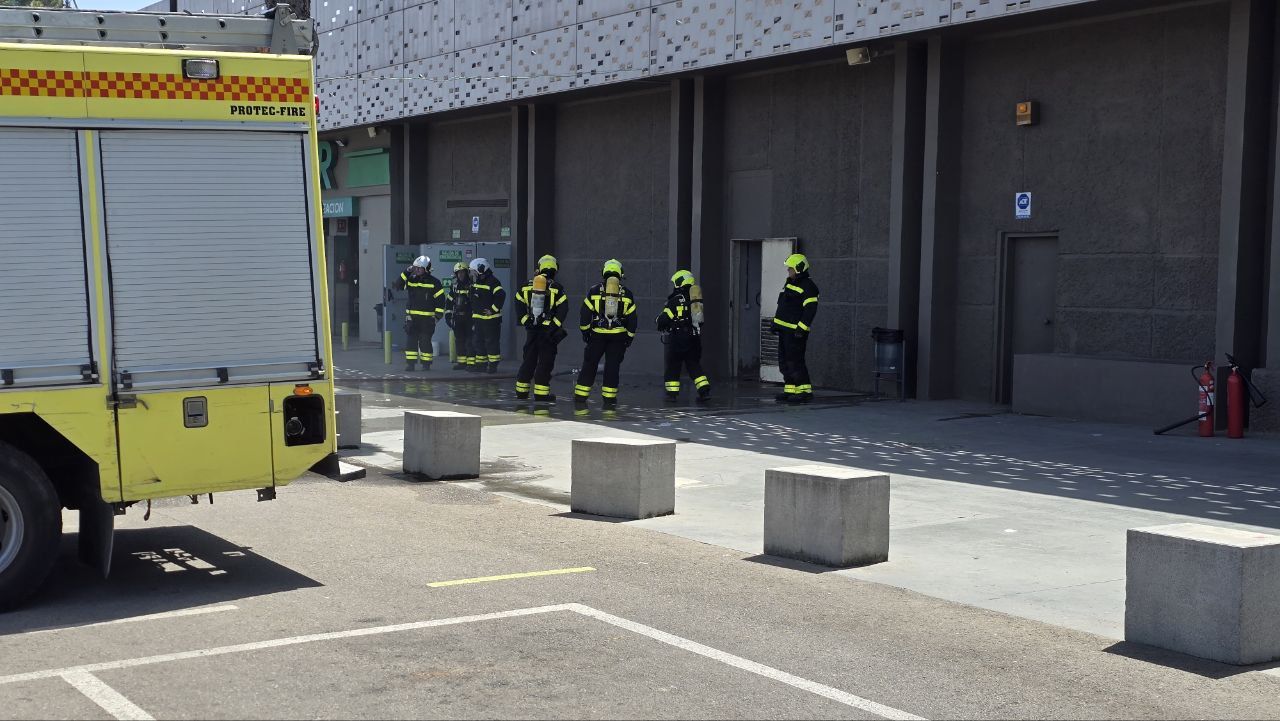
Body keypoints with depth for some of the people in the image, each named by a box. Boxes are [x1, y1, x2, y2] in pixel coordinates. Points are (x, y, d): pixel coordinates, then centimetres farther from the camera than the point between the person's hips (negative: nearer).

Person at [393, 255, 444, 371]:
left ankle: (426, 363, 11)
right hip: (412, 316, 3)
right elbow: (398, 286, -4)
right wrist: (406, 273, -10)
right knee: (411, 340, 0)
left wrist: (438, 314, -4)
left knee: (425, 341, 1)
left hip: (427, 317, -3)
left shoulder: (434, 282, -1)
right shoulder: (411, 279, 7)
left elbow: (441, 298, 1)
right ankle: (410, 363, 5)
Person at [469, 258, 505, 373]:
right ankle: (481, 364, 21)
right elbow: (473, 298, 26)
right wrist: (473, 310, 18)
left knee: (492, 342, -4)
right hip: (479, 318, 9)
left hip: (491, 318, -9)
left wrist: (494, 309, -21)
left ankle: (493, 365, 1)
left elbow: (501, 295, -26)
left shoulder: (492, 281, -15)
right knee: (478, 342, 12)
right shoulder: (475, 281, 13)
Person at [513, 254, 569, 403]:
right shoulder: (557, 288, -6)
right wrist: (555, 325, -9)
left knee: (529, 359, 13)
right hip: (548, 330, -4)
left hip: (532, 329, 4)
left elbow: (519, 305, 2)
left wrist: (526, 321, 3)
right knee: (546, 361, 2)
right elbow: (563, 308, -13)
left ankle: (521, 391, 17)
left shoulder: (527, 286, 4)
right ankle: (541, 393, 0)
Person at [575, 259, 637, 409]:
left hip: (597, 334, 0)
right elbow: (632, 318, 5)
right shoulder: (626, 293, 3)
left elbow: (585, 313, -1)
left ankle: (580, 396, 7)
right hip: (618, 336, 1)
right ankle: (609, 398, 3)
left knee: (589, 364, 7)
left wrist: (585, 331, 9)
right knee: (612, 367, 5)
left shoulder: (594, 290, 0)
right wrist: (629, 337, 13)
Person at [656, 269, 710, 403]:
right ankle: (705, 390, 1)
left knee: (672, 366, 7)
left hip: (676, 338, -6)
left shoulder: (676, 299, -12)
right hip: (695, 337, 6)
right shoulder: (697, 299, 8)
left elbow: (663, 319, -13)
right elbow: (700, 318, 14)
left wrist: (661, 325, 7)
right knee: (694, 364, 11)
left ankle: (672, 392, 9)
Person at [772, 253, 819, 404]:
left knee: (795, 361, -12)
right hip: (784, 329, 10)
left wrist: (802, 328, -24)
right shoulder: (790, 283, 18)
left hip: (795, 331, -10)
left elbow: (811, 309, -20)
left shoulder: (808, 287, -12)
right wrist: (776, 322, 23)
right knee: (785, 361, 10)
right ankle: (790, 390, 15)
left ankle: (805, 391, -7)